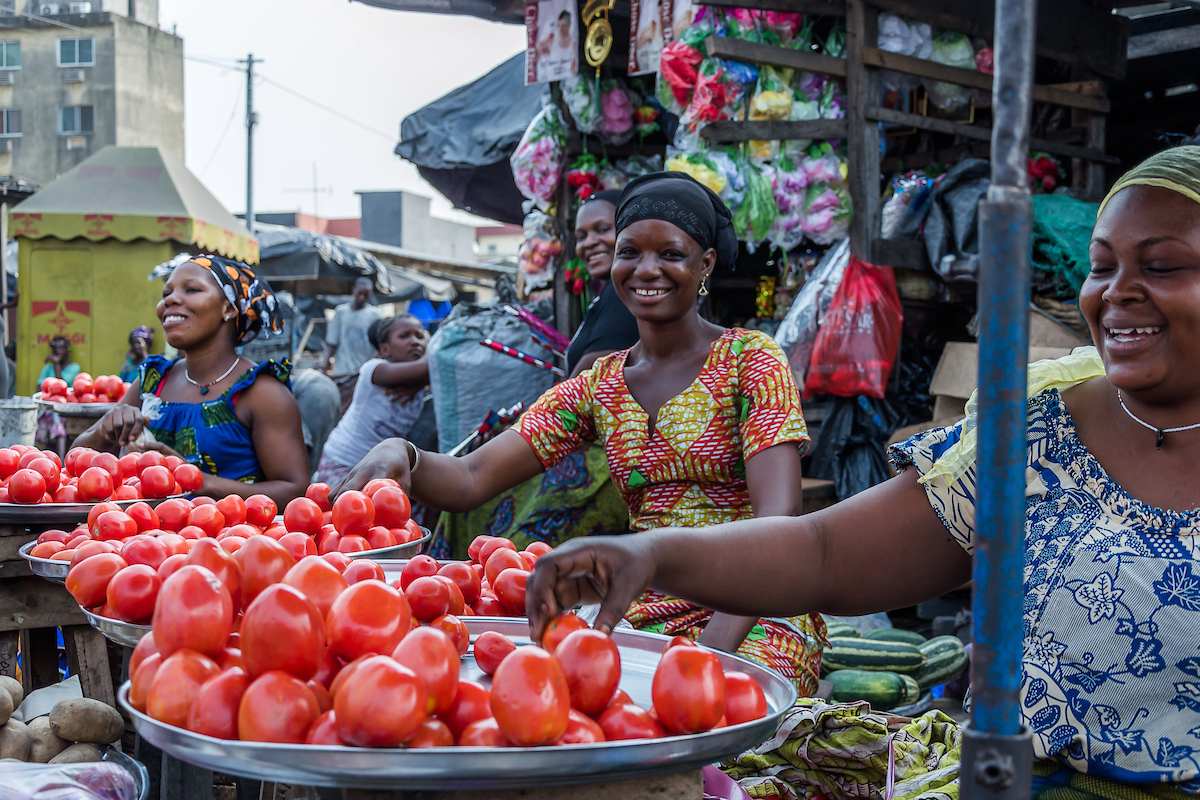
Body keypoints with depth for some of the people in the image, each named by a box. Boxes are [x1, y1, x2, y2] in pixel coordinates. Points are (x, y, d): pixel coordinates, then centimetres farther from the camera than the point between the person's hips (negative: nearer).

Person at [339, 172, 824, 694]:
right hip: (647, 615, 5)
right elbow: (471, 481, 3)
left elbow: (778, 515, -15)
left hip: (755, 613, -5)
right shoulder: (599, 387, 11)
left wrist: (714, 648, -31)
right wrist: (399, 453, -22)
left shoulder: (750, 360, -2)